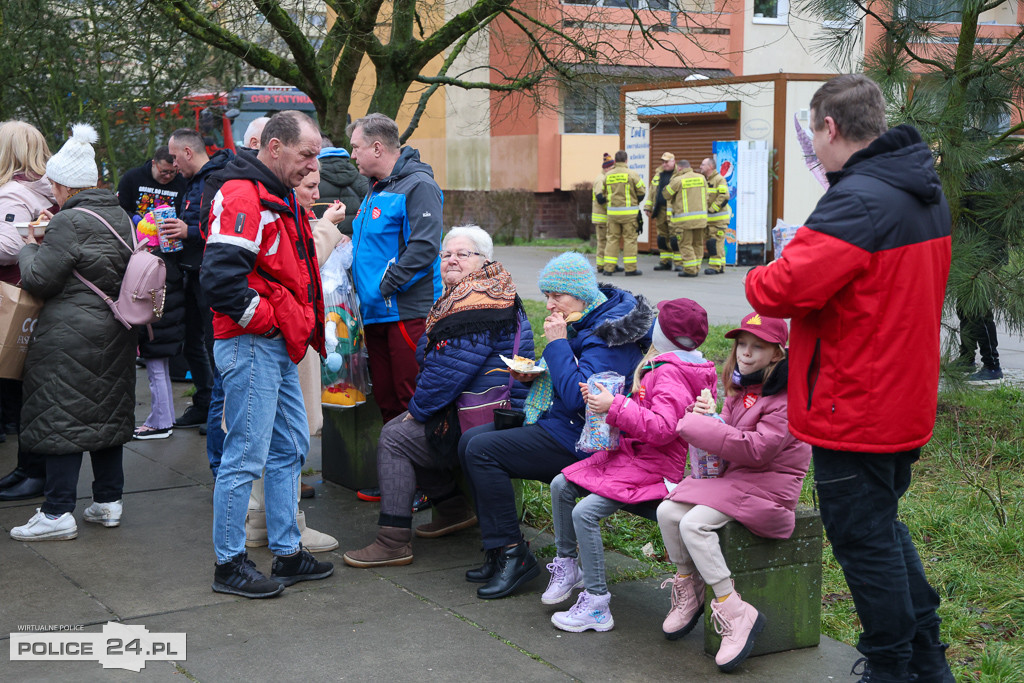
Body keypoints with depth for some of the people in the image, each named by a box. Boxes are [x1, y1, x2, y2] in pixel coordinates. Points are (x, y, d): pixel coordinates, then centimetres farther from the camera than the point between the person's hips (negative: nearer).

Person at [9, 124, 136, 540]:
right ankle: (108, 502, 21)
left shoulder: (70, 222, -17)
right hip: (115, 332, 8)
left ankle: (58, 513, -1)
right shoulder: (120, 216, 10)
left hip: (71, 337, -8)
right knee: (107, 412, 15)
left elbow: (38, 280, -16)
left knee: (62, 417, -2)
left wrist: (30, 247, 4)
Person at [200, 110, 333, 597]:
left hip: (278, 346, 11)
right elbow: (219, 275, -27)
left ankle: (287, 553, 25)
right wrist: (260, 318, -16)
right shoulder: (242, 196, -16)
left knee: (290, 448, 15)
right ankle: (229, 564, 6)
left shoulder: (279, 197, 18)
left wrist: (302, 324, 16)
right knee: (246, 456, -4)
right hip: (251, 346, -11)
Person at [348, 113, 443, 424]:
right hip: (376, 313, 9)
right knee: (385, 399, 12)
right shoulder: (376, 188, 20)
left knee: (412, 400, -7)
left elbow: (424, 246, -20)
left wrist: (386, 285, -21)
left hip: (407, 313, -9)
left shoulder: (418, 186, -10)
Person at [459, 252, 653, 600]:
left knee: (482, 451, -19)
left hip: (578, 441, -11)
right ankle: (498, 551, 3)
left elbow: (577, 396, -27)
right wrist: (534, 374, 4)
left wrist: (556, 343, -20)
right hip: (553, 422, 11)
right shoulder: (582, 321, 11)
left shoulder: (609, 333, -19)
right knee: (470, 441, 3)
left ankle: (513, 553, -11)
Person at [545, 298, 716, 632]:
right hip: (630, 454, 11)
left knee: (585, 512, -24)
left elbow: (662, 428, -30)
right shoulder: (661, 366, 14)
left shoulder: (671, 374, -19)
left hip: (654, 466, -11)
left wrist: (615, 407, -28)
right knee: (561, 486, 5)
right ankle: (567, 566, 18)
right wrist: (603, 400, 9)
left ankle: (596, 605, -17)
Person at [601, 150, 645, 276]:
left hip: (612, 212, 4)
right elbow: (641, 192, -2)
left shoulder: (608, 175, 5)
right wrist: (634, 202, 14)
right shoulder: (631, 174, -8)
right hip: (629, 212, -4)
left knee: (612, 239, 9)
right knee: (630, 239, 1)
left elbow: (605, 193, 10)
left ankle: (608, 268, 6)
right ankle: (630, 269, 2)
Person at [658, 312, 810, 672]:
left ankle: (736, 613, -19)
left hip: (768, 484, -9)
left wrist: (699, 427, -22)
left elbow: (757, 448, -24)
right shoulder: (741, 386, 13)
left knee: (694, 524, -26)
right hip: (732, 474, 9)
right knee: (668, 512, -9)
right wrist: (708, 416, -3)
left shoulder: (787, 396, -16)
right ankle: (688, 595, 10)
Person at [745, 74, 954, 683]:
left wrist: (756, 279, -7)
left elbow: (785, 288, -29)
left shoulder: (858, 200, -23)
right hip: (907, 402, 9)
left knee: (864, 540, 5)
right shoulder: (926, 191, 9)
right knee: (885, 527, 23)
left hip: (854, 410, -9)